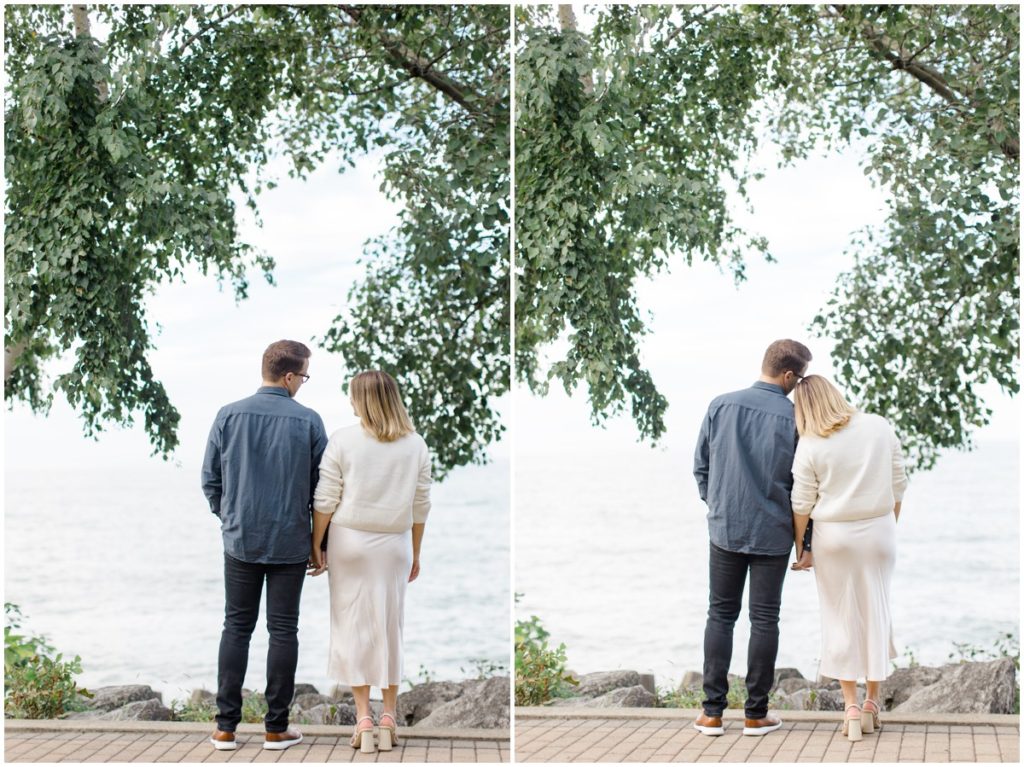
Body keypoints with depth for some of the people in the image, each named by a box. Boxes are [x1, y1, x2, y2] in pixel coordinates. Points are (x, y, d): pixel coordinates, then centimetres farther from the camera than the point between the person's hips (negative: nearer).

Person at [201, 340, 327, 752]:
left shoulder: (229, 416, -2)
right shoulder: (308, 421, -6)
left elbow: (211, 479, 3)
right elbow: (321, 487, -2)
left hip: (241, 540, 2)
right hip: (290, 543, -1)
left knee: (236, 628, 9)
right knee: (283, 631, 6)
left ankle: (226, 726, 8)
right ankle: (277, 727, 8)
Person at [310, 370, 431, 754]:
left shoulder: (343, 439, -8)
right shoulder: (416, 445, 1)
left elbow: (325, 501, -7)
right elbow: (420, 507, 5)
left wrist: (315, 547, 3)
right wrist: (415, 554, 16)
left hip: (350, 542, -2)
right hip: (394, 545, 2)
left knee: (354, 625, 4)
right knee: (390, 627, 10)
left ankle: (363, 717, 3)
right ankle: (388, 718, 14)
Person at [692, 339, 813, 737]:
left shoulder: (721, 406, -4)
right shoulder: (795, 418, -10)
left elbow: (701, 466, 4)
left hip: (725, 529, 2)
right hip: (772, 535, -2)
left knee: (720, 615, 10)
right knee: (764, 619, 7)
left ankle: (713, 711, 8)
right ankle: (756, 714, 10)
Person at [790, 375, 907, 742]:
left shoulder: (810, 446, -10)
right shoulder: (879, 427, -3)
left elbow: (802, 505, -5)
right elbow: (898, 485, 3)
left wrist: (800, 547, 8)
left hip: (833, 535, -2)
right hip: (878, 532, 2)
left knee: (840, 619, 9)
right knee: (876, 614, 14)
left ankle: (851, 706, 8)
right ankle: (872, 703, 21)